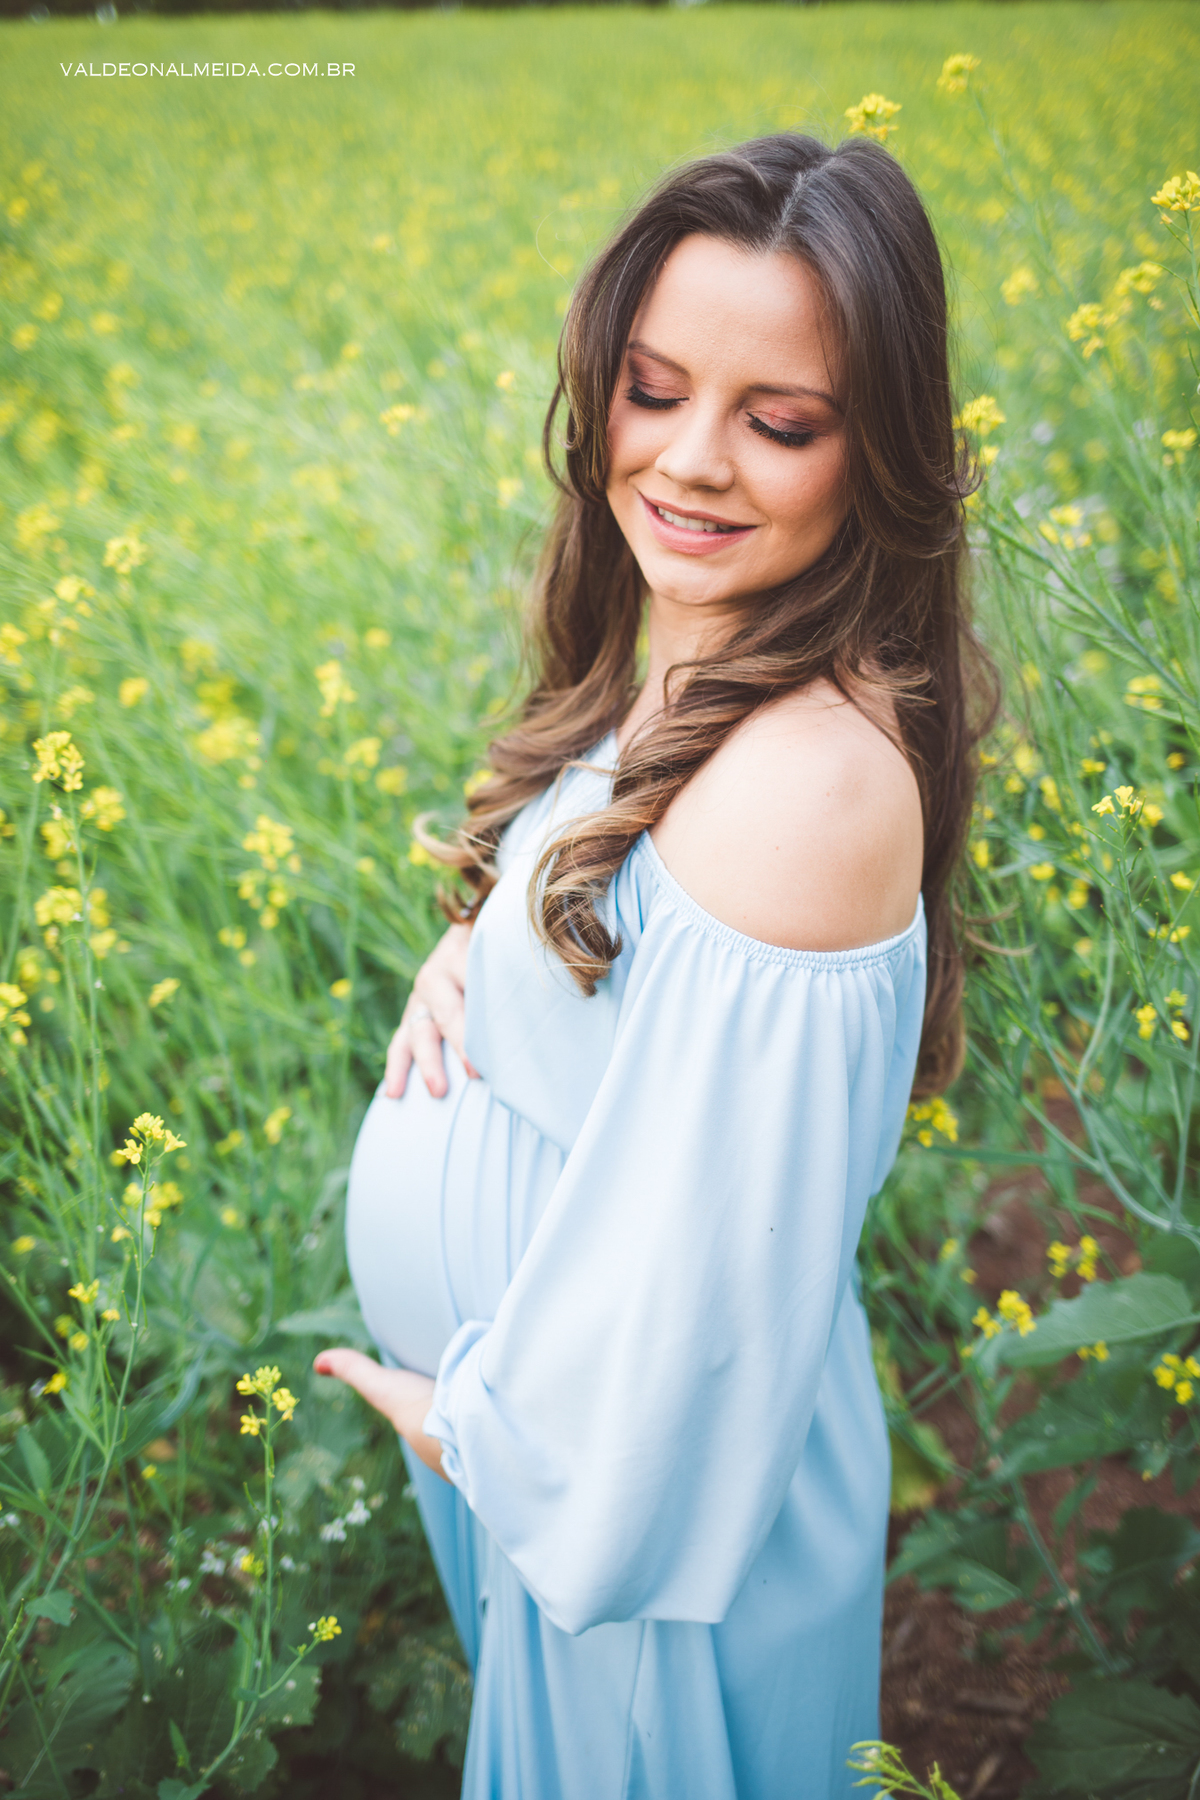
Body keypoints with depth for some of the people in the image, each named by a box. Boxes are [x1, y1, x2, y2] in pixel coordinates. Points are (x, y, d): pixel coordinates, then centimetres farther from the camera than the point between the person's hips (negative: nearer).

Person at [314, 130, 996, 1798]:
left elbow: (699, 1238, -30)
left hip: (653, 1482, -7)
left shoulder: (808, 779, -34)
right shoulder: (688, 672, -5)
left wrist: (471, 1417, -13)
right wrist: (472, 954, -10)